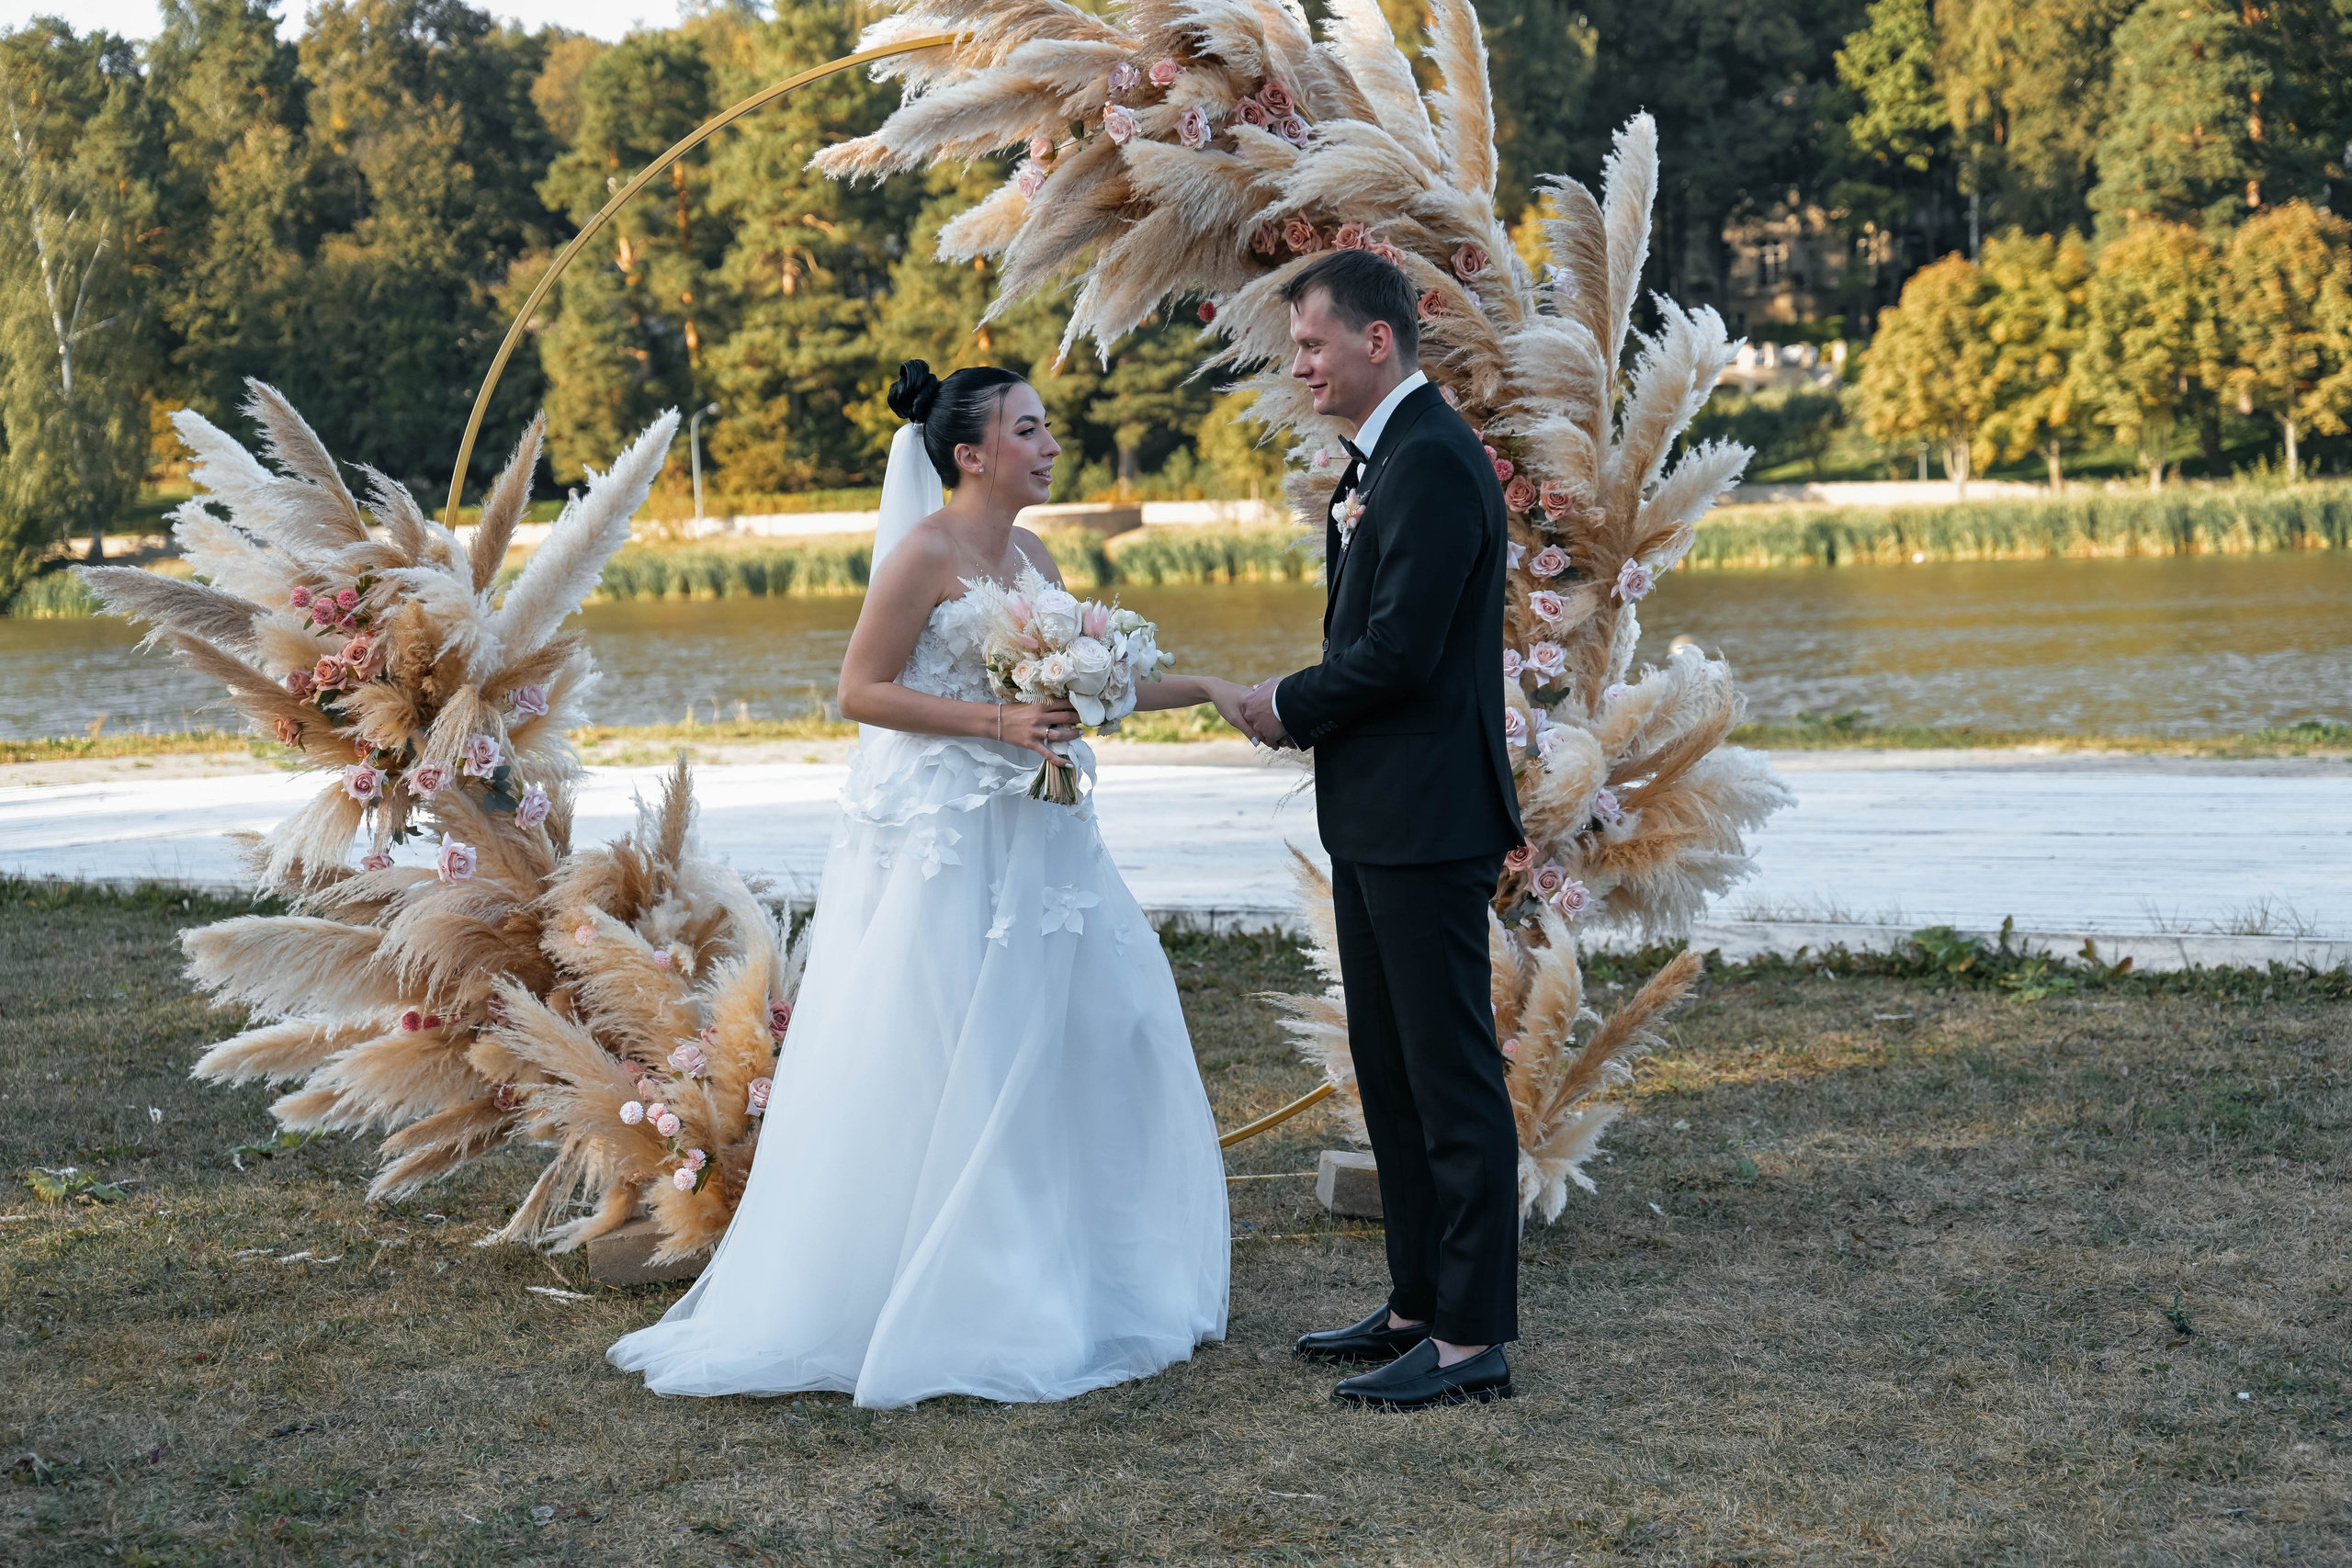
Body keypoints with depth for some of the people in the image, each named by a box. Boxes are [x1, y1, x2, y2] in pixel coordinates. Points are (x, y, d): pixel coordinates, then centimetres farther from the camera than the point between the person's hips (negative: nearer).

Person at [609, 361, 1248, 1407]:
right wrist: (996, 720, -19)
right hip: (940, 842, -9)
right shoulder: (926, 551, -11)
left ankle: (1054, 1294, 22)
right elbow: (860, 690, -13)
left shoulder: (1031, 555, 12)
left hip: (1032, 840, 9)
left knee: (1088, 1040, 10)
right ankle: (916, 1313, 6)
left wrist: (1202, 689, 14)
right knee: (933, 1074, -4)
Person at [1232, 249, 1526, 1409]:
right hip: (1377, 817, 11)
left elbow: (1400, 650, -22)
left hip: (1426, 820, -11)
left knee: (1452, 1078, -4)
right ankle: (1419, 1304, 26)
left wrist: (1291, 705, -8)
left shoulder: (1433, 460, -17)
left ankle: (1472, 1338, 2)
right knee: (1391, 1077, 16)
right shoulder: (1382, 455, 16)